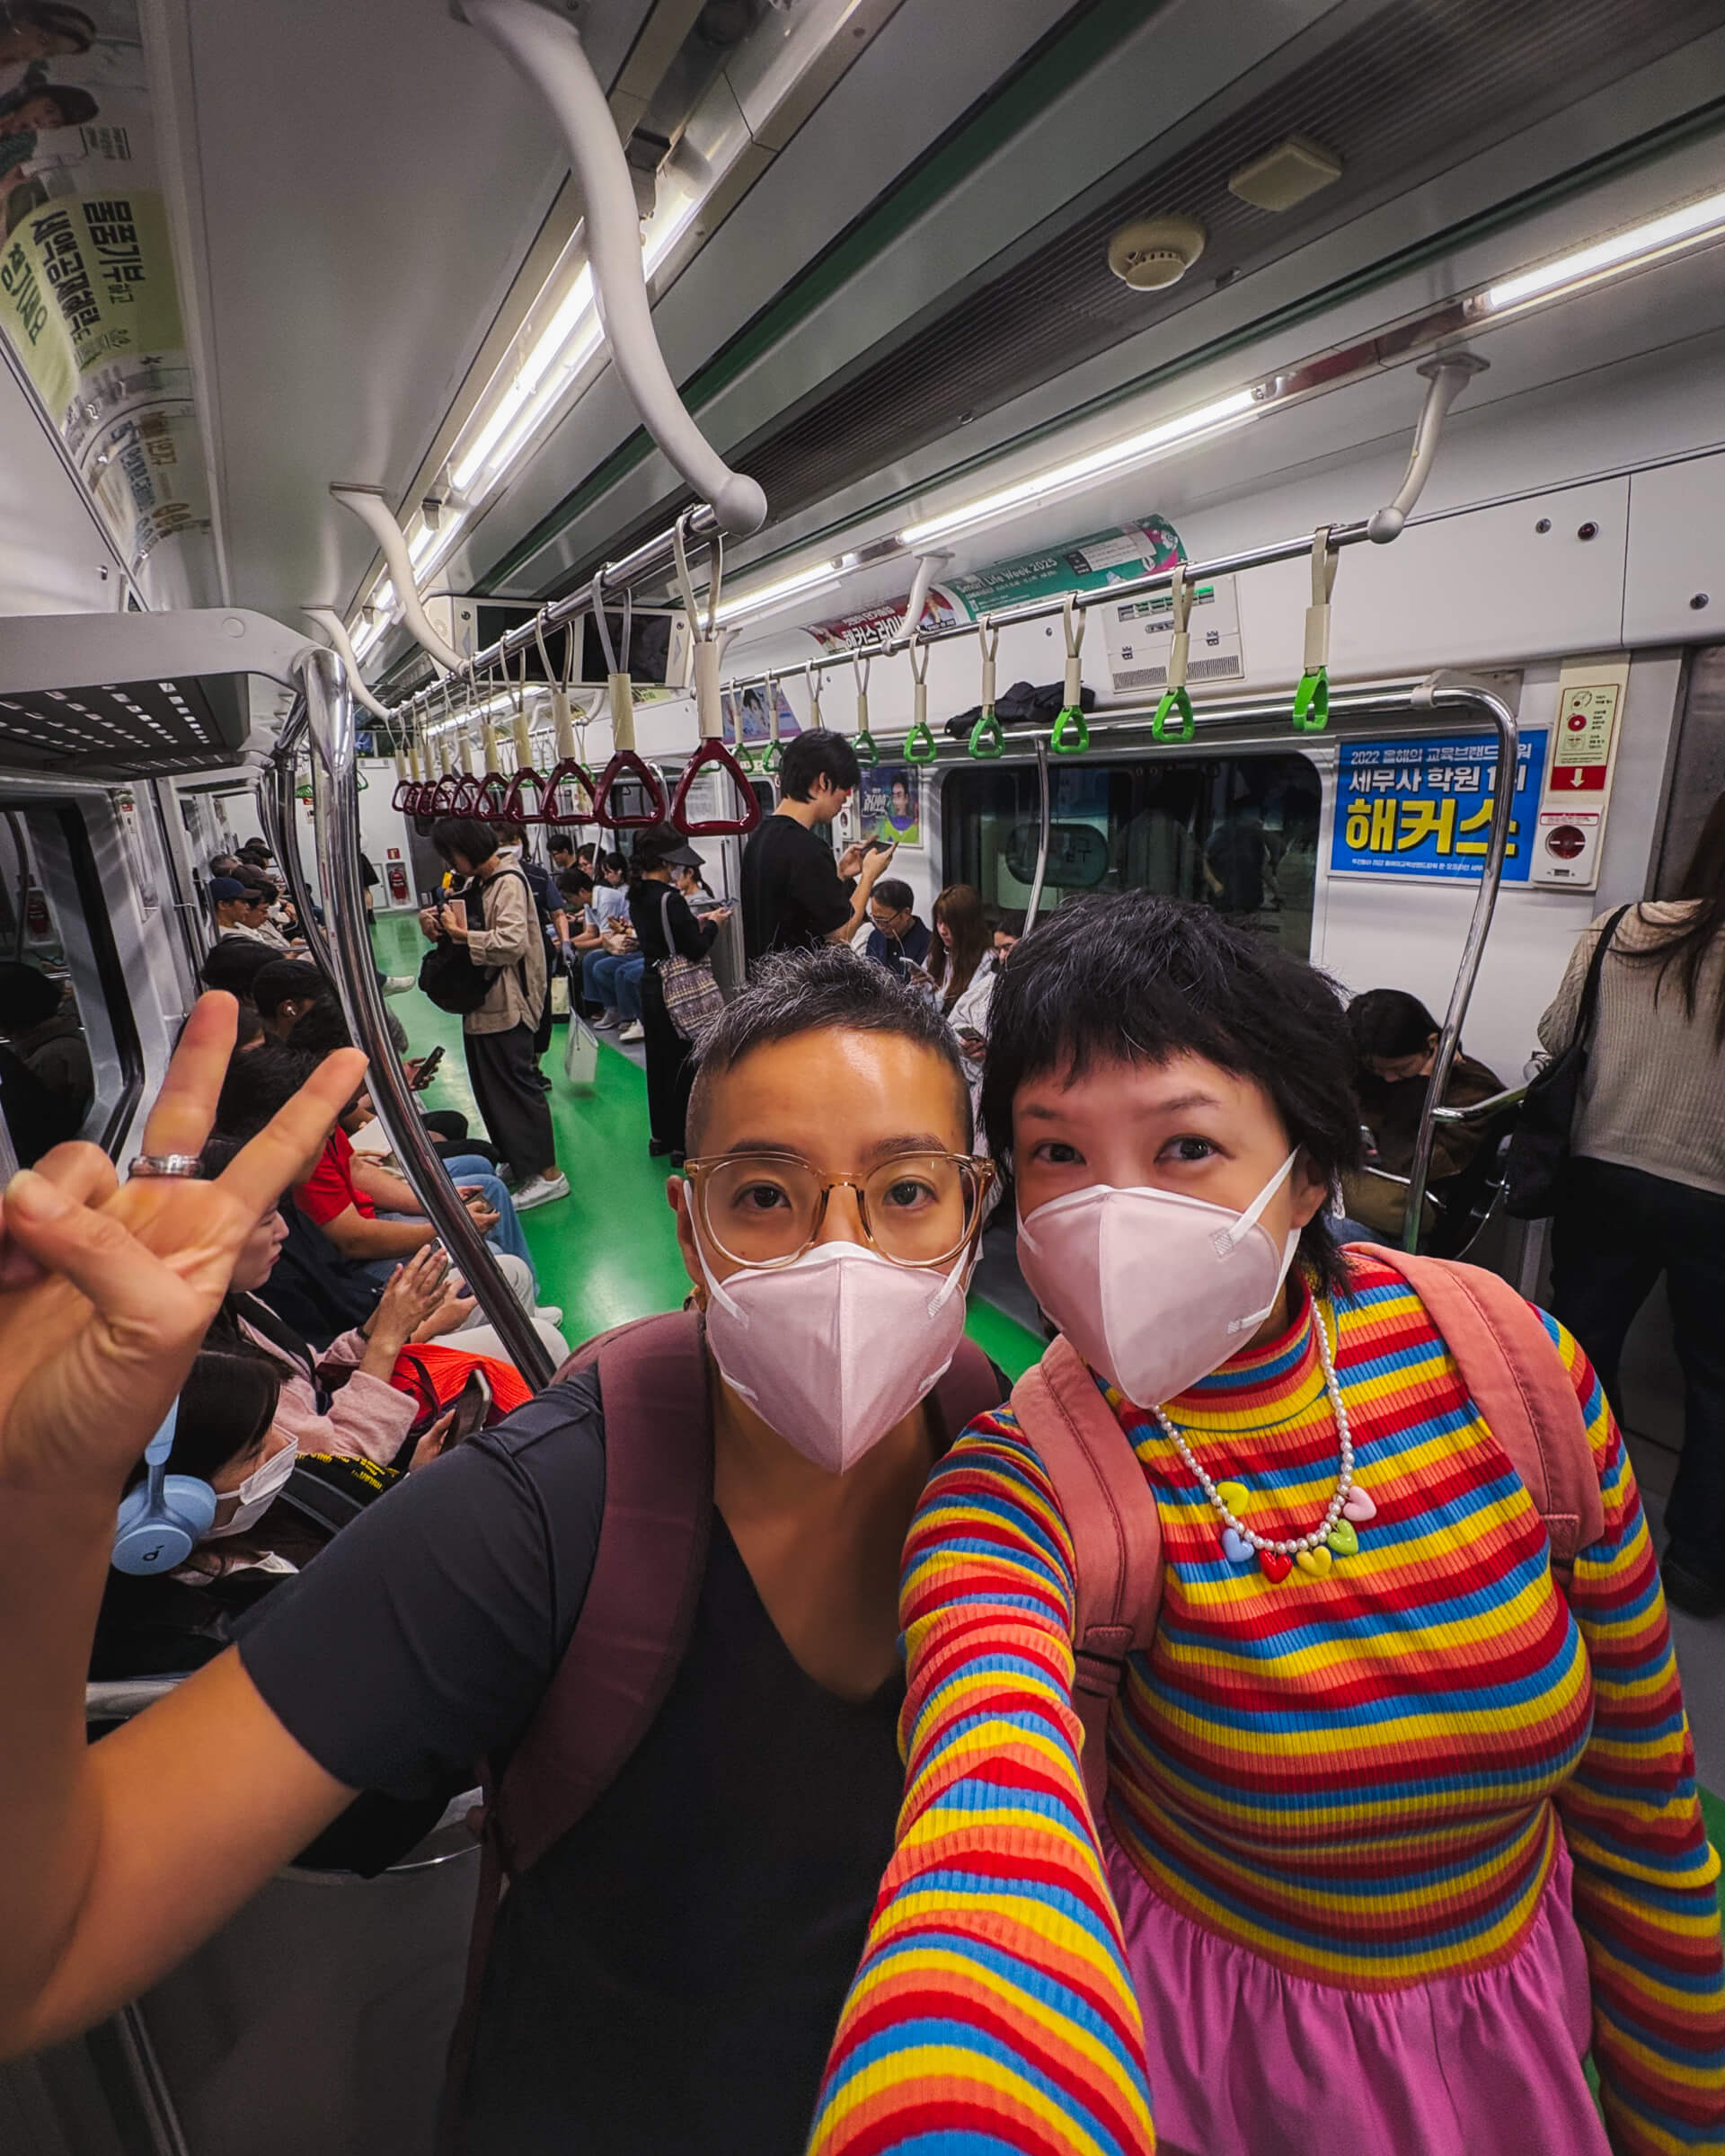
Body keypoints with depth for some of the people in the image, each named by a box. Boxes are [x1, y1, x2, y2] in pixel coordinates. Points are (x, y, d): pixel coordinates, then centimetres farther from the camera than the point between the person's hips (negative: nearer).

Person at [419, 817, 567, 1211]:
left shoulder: (508, 883, -16)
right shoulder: (473, 883, 12)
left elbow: (512, 943, -27)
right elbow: (467, 930, 20)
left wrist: (458, 933, -21)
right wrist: (438, 924, 1)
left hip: (506, 1005, -10)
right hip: (482, 1002, 10)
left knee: (515, 1085, -5)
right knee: (489, 1087, 16)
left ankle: (548, 1174, 2)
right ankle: (513, 1160, 29)